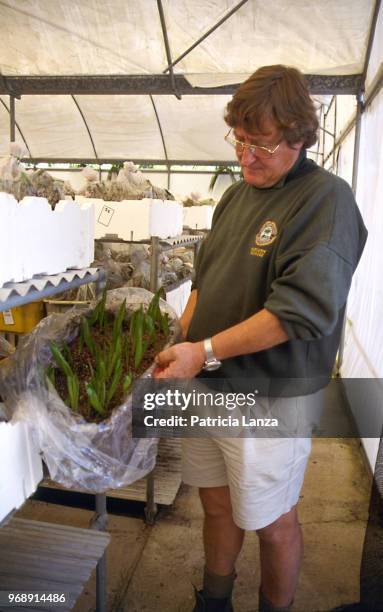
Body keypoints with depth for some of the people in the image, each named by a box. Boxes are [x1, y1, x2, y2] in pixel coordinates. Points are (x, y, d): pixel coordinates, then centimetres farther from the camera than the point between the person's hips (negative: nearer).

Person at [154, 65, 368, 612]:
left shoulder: (326, 199, -13)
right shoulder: (236, 195, 10)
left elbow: (303, 311, -23)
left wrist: (204, 351, -21)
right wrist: (180, 341, 1)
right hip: (206, 383, 7)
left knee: (272, 521, 14)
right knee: (216, 503, 22)